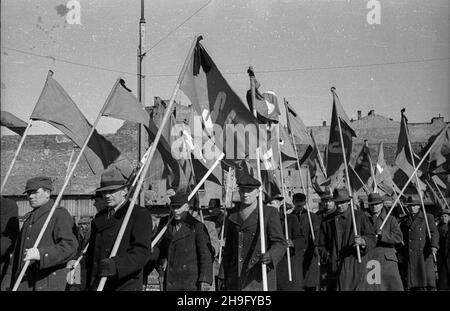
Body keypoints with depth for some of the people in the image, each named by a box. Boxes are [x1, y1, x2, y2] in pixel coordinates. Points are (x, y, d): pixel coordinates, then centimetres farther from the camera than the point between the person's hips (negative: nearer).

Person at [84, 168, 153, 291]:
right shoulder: (99, 217, 19)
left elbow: (142, 252, -13)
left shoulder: (140, 215, -2)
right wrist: (89, 285, 13)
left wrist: (116, 265, -28)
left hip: (126, 284, -5)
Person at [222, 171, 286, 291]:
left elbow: (280, 243, -6)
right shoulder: (232, 213, 12)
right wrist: (226, 277, 17)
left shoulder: (270, 213, -2)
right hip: (236, 277, 4)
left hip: (260, 278, -4)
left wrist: (270, 256, -27)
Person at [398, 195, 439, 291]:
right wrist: (401, 253, 11)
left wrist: (434, 246, -19)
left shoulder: (428, 217, 9)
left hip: (424, 254, -2)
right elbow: (401, 237, 17)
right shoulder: (405, 220, 16)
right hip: (410, 256, 2)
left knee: (428, 278, -11)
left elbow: (434, 232, -2)